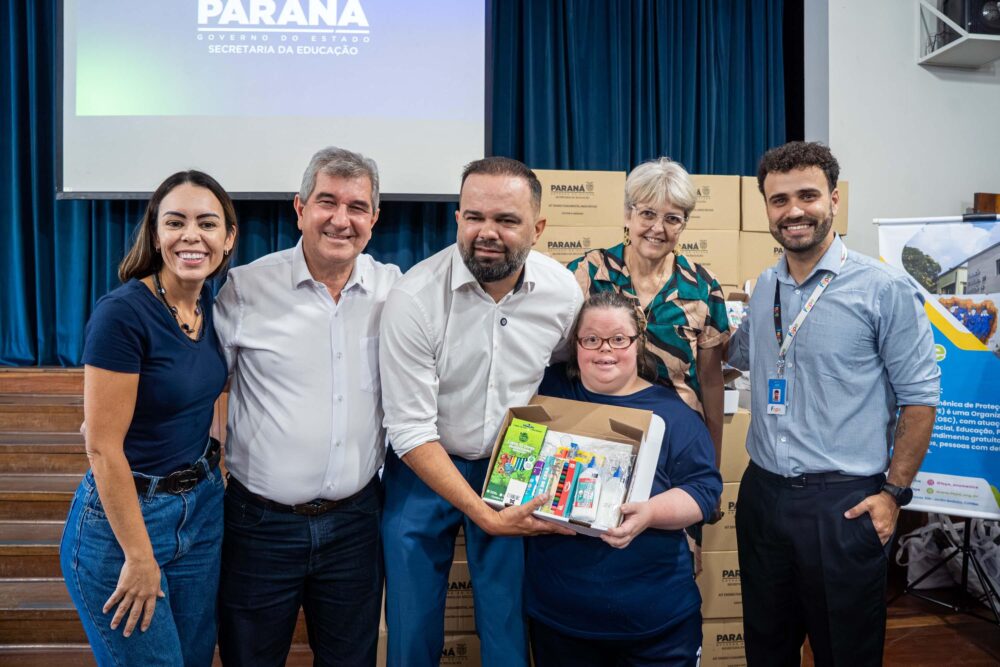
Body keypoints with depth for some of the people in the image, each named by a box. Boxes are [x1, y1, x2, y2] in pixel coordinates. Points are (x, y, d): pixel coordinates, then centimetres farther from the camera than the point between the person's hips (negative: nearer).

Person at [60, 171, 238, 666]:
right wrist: (140, 556, -16)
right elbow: (103, 447, -20)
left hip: (203, 509, 7)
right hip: (123, 516, -7)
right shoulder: (122, 313, -21)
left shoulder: (211, 305, 0)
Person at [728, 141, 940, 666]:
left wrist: (895, 493, -8)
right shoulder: (763, 288, 7)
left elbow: (919, 397, -6)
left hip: (842, 503, -5)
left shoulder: (886, 288, -9)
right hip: (762, 494, 5)